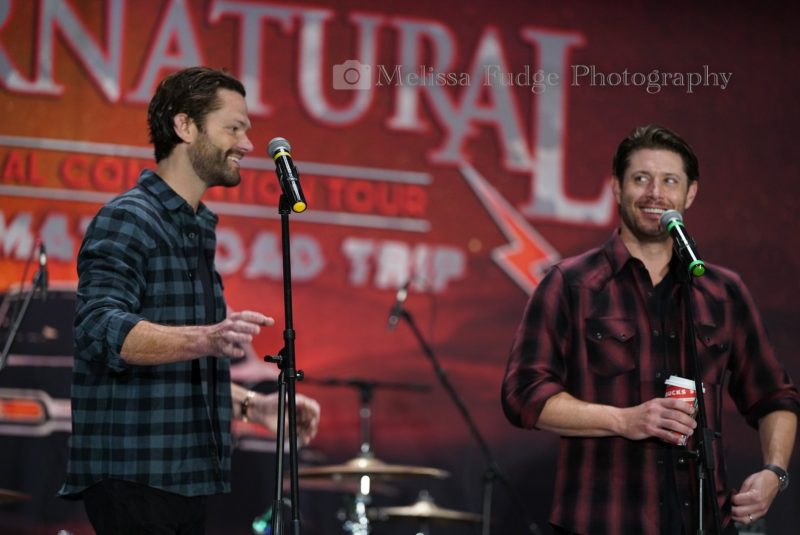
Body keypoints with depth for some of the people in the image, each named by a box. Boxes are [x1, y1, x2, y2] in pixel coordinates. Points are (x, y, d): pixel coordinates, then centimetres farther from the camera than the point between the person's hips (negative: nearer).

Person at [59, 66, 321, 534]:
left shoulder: (197, 229, 22)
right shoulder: (128, 219, -7)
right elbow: (103, 329, -23)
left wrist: (251, 405, 19)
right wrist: (206, 339, -36)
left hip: (186, 476, 9)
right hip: (133, 475, -9)